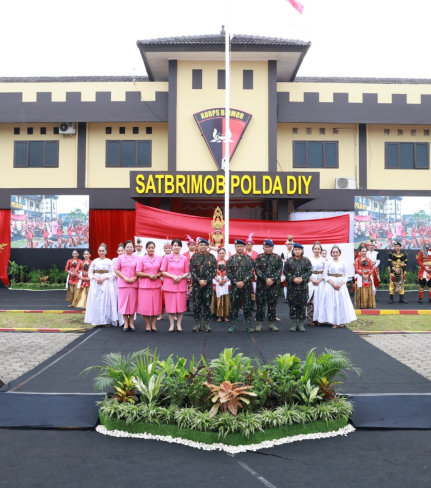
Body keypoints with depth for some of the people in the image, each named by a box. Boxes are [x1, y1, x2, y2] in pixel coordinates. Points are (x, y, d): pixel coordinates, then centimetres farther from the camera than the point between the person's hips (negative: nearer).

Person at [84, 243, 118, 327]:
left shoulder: (109, 261, 0)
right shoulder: (95, 261, 6)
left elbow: (113, 273, -3)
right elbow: (90, 272, 8)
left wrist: (104, 278, -14)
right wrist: (95, 278, -9)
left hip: (106, 283, -2)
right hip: (96, 283, 2)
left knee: (106, 301, -3)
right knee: (96, 301, 1)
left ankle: (106, 320, 4)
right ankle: (97, 320, 8)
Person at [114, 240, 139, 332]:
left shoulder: (137, 258, 7)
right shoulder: (120, 258, 6)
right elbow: (116, 270, 1)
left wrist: (135, 278, -12)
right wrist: (124, 278, -10)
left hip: (134, 283, 0)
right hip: (123, 283, 0)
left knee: (132, 303, 3)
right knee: (123, 303, 0)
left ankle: (131, 323, 12)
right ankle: (126, 324, 7)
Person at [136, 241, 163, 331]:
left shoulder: (160, 258, 7)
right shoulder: (142, 259, 2)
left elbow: (162, 271, 9)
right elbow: (138, 273, -2)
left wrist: (158, 275, -10)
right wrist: (149, 275, -12)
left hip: (156, 285, 2)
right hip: (145, 285, -2)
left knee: (156, 305, 3)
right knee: (145, 306, -1)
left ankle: (153, 324, 14)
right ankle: (147, 325, 11)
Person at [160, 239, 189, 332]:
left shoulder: (184, 258, 6)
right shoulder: (167, 257, 2)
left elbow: (187, 272, 8)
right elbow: (163, 272, 0)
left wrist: (181, 277, -11)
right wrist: (173, 276, -13)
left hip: (181, 285, 1)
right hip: (169, 285, -1)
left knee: (181, 305, 3)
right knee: (170, 305, 1)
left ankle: (179, 324, 14)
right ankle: (171, 325, 11)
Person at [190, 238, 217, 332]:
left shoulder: (212, 257, 5)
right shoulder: (194, 257, 5)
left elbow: (214, 271, 0)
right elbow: (192, 270, -1)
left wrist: (206, 281, -11)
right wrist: (199, 280, -13)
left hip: (208, 284, 0)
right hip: (196, 284, 0)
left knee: (207, 304, 3)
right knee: (196, 304, 2)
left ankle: (207, 324, 11)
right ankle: (197, 324, 10)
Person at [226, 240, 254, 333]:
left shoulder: (249, 258, 3)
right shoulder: (231, 259, 5)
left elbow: (251, 271, -3)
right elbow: (228, 273, 0)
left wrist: (243, 281, -13)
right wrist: (236, 282, -11)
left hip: (246, 285, 0)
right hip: (234, 286, 0)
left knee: (247, 305, 2)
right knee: (234, 305, 3)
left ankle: (248, 325, 9)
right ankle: (233, 325, 11)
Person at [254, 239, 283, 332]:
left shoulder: (278, 258, 7)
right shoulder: (259, 257, 4)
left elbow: (280, 270, -1)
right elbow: (257, 269, -6)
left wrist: (273, 280, -15)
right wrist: (265, 279, -16)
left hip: (274, 285, 1)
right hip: (261, 285, -1)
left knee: (273, 304, 6)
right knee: (260, 303, 1)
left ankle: (272, 323, 15)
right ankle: (259, 324, 9)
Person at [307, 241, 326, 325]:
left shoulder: (323, 260, 6)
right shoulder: (309, 259, 5)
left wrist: (319, 280, -9)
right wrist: (312, 280, -9)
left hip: (321, 281, 0)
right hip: (311, 280, 0)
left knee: (320, 298, -2)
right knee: (311, 298, -7)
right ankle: (311, 318, -2)